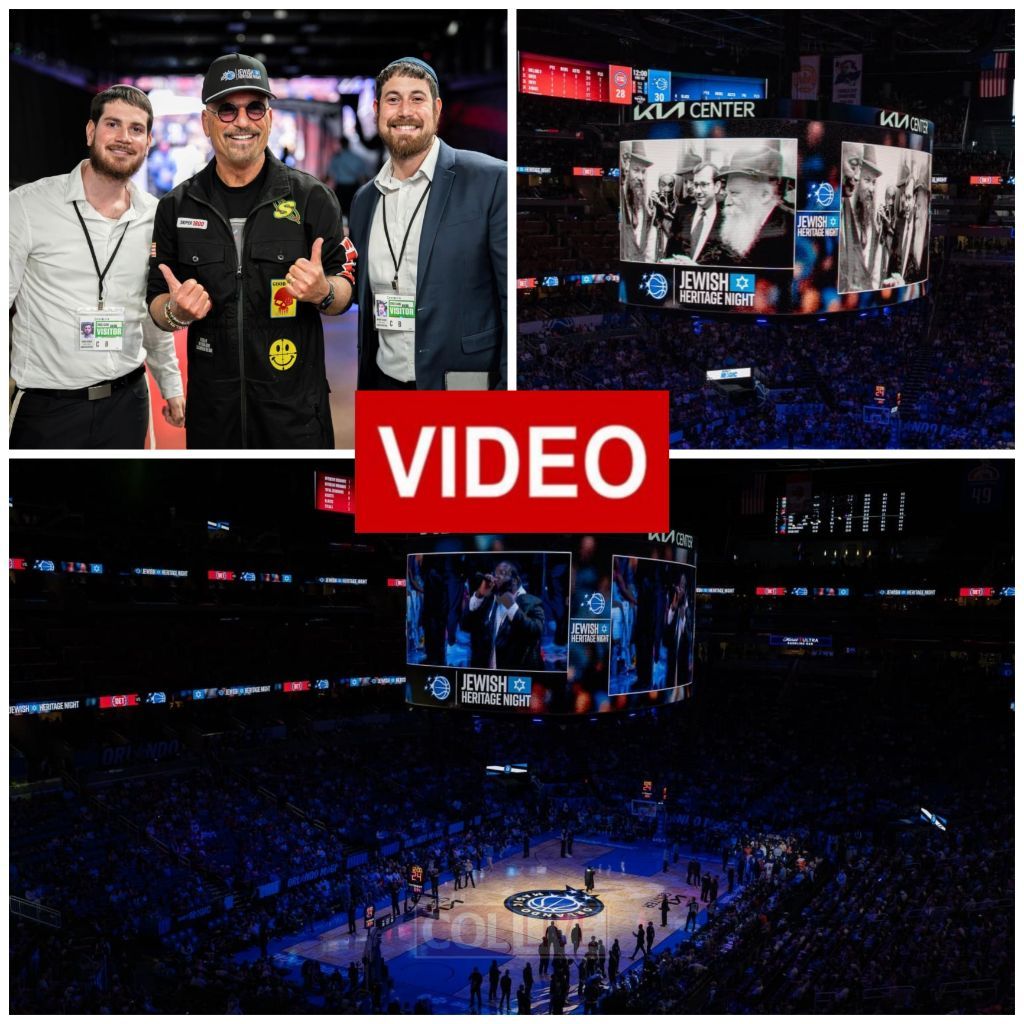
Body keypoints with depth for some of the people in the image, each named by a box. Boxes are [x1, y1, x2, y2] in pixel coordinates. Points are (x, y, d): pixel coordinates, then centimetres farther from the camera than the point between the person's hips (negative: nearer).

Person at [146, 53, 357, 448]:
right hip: (212, 410, 2)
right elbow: (157, 304, 10)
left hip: (296, 409, -2)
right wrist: (176, 312, -13)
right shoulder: (176, 207, 5)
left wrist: (323, 292, -20)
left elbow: (344, 292, 2)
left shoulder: (311, 197, -1)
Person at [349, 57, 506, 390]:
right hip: (385, 383, 5)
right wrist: (364, 384, 14)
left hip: (464, 387, -5)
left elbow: (515, 299, -11)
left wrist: (508, 386, -16)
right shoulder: (364, 200, 11)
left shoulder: (491, 181, -8)